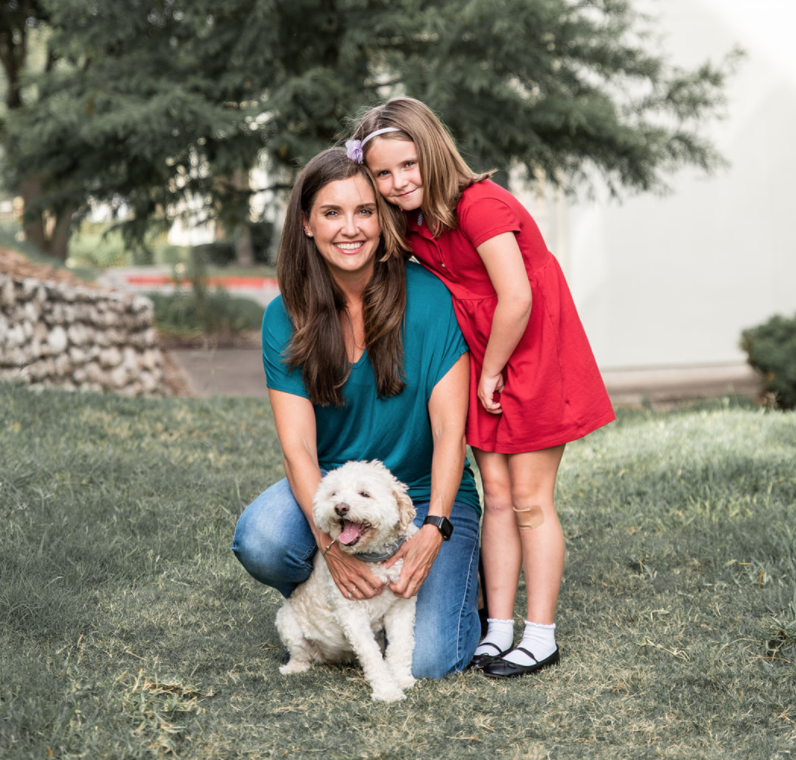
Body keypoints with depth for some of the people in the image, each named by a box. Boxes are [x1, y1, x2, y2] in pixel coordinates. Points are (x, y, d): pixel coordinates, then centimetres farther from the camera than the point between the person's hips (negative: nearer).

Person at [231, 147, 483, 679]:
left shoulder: (429, 298, -13)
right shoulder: (286, 318, -8)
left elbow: (450, 431, -14)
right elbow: (297, 446, -13)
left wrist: (433, 530, -28)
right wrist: (330, 541, -30)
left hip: (426, 493, -1)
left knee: (427, 660, -18)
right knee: (260, 540, -31)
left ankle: (454, 573, 17)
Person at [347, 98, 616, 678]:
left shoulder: (479, 205, -23)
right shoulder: (411, 226, 3)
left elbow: (516, 298, -26)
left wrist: (491, 371, -14)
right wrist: (480, 372, 4)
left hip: (534, 357, -7)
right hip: (483, 360, 7)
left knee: (530, 499, -2)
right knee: (497, 495, 7)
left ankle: (541, 635, 7)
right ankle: (499, 628, 13)